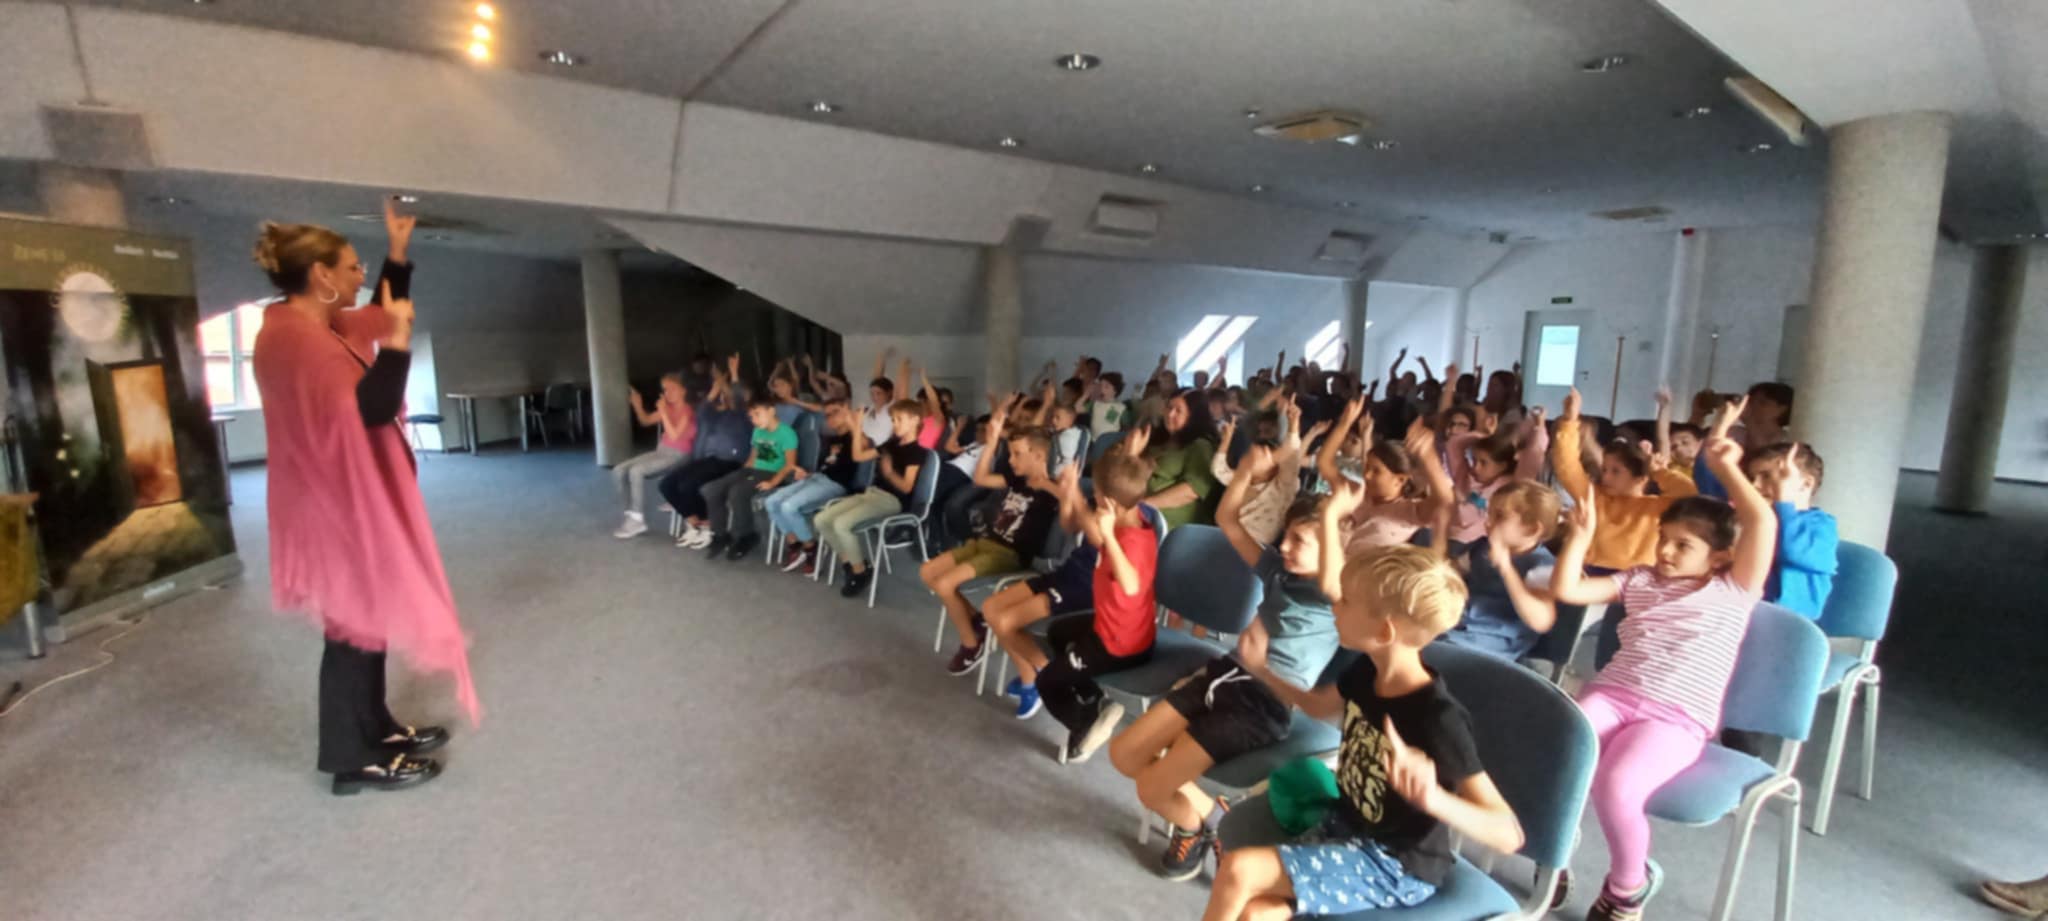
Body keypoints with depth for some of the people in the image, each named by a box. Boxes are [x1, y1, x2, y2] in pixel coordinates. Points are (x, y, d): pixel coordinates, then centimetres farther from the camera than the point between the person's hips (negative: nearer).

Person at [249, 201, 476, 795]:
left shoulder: (317, 326, 9)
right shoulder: (294, 336, -21)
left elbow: (381, 315, 26)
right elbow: (370, 407, -28)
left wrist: (399, 250, 19)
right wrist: (399, 338, -22)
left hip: (356, 501, 10)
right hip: (340, 507, -10)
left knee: (369, 616, 17)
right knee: (354, 625, -2)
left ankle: (377, 730, 28)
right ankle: (354, 759, 10)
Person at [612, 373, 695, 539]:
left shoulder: (687, 412, -13)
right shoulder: (668, 408, 9)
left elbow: (674, 436, -24)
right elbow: (645, 420, 21)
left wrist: (663, 413, -22)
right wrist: (637, 405, 3)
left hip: (678, 456, -8)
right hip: (660, 451, 8)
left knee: (636, 471, -28)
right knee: (619, 471, -6)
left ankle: (639, 520, -17)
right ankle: (631, 514, 0)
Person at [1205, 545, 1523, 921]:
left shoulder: (1438, 720, -29)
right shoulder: (1367, 672, -6)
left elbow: (1509, 834, -30)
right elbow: (1319, 705, 17)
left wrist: (1433, 797, -49)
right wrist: (1262, 667, 4)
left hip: (1397, 866, -6)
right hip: (1347, 826, 6)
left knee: (1238, 870, -20)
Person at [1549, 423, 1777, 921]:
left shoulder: (1734, 591, 8)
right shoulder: (1639, 580, 19)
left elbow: (1762, 522, -6)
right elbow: (1565, 589, 12)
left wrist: (1725, 466, -4)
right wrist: (1583, 534, 8)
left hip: (1676, 718, -3)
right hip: (1610, 694, 3)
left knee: (1615, 786, -30)